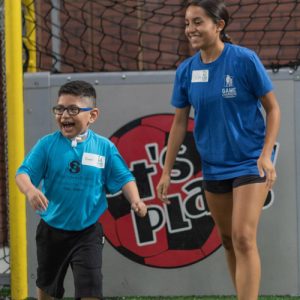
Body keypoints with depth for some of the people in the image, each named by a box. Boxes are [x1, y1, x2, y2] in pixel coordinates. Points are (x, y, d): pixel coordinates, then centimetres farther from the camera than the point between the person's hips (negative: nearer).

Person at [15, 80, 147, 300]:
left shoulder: (104, 147, -8)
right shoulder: (47, 144, -9)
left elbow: (123, 179, -1)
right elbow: (24, 172, -13)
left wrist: (135, 200, -19)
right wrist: (30, 190, -34)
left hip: (87, 232, -1)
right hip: (52, 230, 2)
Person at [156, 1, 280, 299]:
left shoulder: (244, 59, -14)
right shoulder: (186, 70, -2)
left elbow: (273, 108, -7)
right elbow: (179, 123, 6)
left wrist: (266, 155, -17)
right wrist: (166, 171, 5)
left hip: (250, 163, -5)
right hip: (213, 167, 5)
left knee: (243, 238, -15)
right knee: (228, 240, 13)